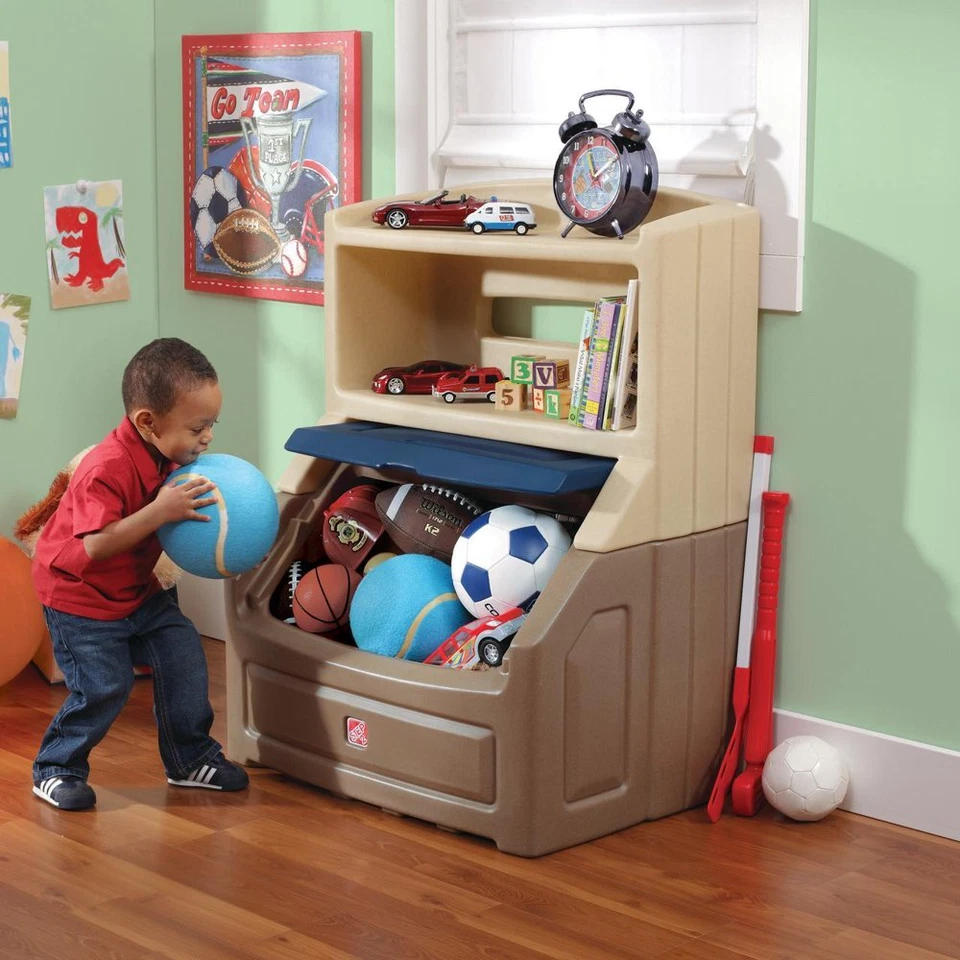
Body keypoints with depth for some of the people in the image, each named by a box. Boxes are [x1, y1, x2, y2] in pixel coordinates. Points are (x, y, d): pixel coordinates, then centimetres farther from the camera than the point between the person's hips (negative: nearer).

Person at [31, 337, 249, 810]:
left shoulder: (172, 458, -4)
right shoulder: (108, 469, -32)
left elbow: (179, 516, 14)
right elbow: (96, 546, -39)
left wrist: (197, 512, -8)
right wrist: (160, 511, -41)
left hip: (137, 590, 8)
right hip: (80, 597, -8)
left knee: (183, 653, 1)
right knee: (104, 686, -11)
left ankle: (190, 758, 16)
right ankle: (55, 769, 11)